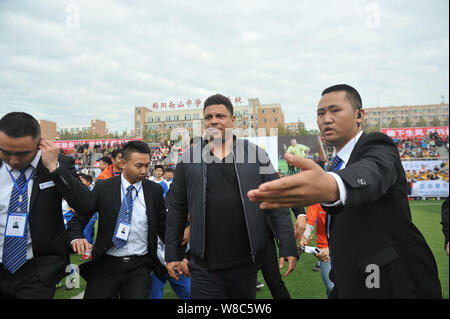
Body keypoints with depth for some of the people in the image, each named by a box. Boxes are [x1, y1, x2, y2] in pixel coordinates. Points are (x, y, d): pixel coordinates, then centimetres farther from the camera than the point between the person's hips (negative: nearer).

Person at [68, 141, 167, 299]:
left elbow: (163, 226, 6)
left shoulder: (155, 190, 0)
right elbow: (78, 218, 2)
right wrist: (76, 238, -19)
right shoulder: (103, 188, -3)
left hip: (139, 266, 1)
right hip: (106, 263, 0)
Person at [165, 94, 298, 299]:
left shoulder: (256, 154, 1)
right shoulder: (189, 158, 3)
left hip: (246, 261, 1)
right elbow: (177, 209, 7)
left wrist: (288, 247, -5)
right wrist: (172, 254, 7)